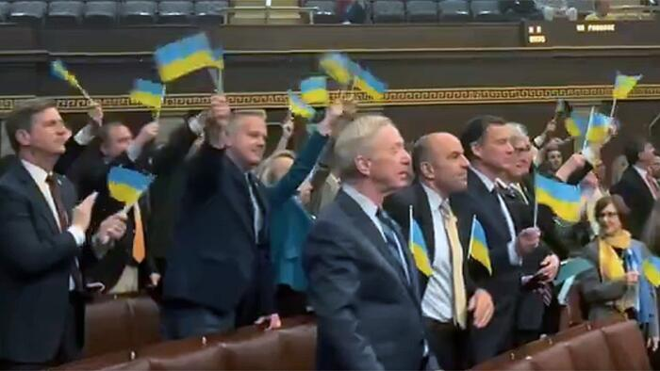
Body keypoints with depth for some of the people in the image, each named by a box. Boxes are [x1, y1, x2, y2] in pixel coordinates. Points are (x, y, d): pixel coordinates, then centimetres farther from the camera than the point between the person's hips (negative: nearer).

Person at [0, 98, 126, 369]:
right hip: (29, 331, -8)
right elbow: (29, 258, -26)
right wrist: (77, 229, -14)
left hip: (69, 319, 8)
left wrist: (99, 237, -1)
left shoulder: (64, 186, 14)